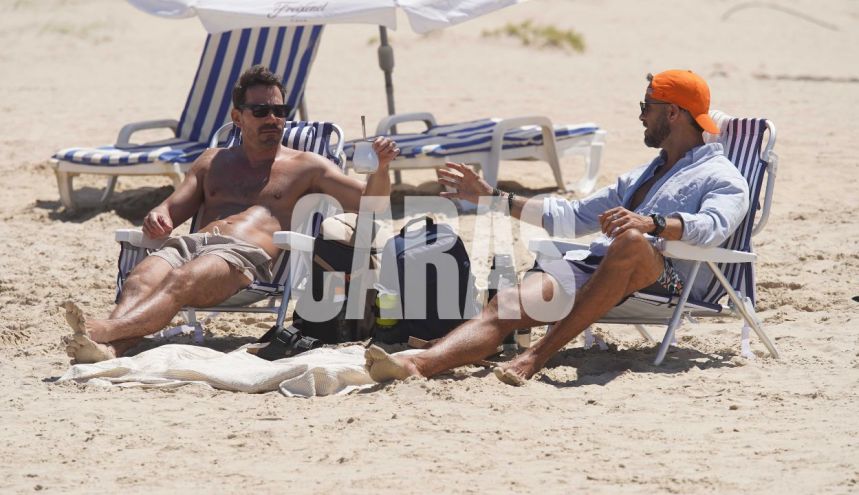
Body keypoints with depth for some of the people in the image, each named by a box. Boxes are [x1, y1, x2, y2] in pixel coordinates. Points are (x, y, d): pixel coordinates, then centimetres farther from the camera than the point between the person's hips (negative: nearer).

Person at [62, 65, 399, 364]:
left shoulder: (305, 166, 23)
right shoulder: (213, 162, 33)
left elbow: (368, 201, 15)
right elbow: (172, 209, 26)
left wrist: (382, 167, -6)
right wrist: (157, 219, 1)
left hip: (246, 254, -4)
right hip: (191, 242, 4)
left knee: (181, 281, -38)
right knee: (141, 279, -33)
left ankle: (104, 330, -64)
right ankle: (108, 348, -62)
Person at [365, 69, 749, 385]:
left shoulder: (723, 178, 10)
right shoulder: (641, 177, 37)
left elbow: (713, 225, -13)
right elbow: (573, 216, 37)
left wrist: (652, 223, -32)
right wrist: (494, 198, 31)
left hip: (664, 277, -7)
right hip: (595, 266, 7)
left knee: (631, 240, -41)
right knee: (507, 303, -21)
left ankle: (537, 356, -43)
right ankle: (419, 364, -47)